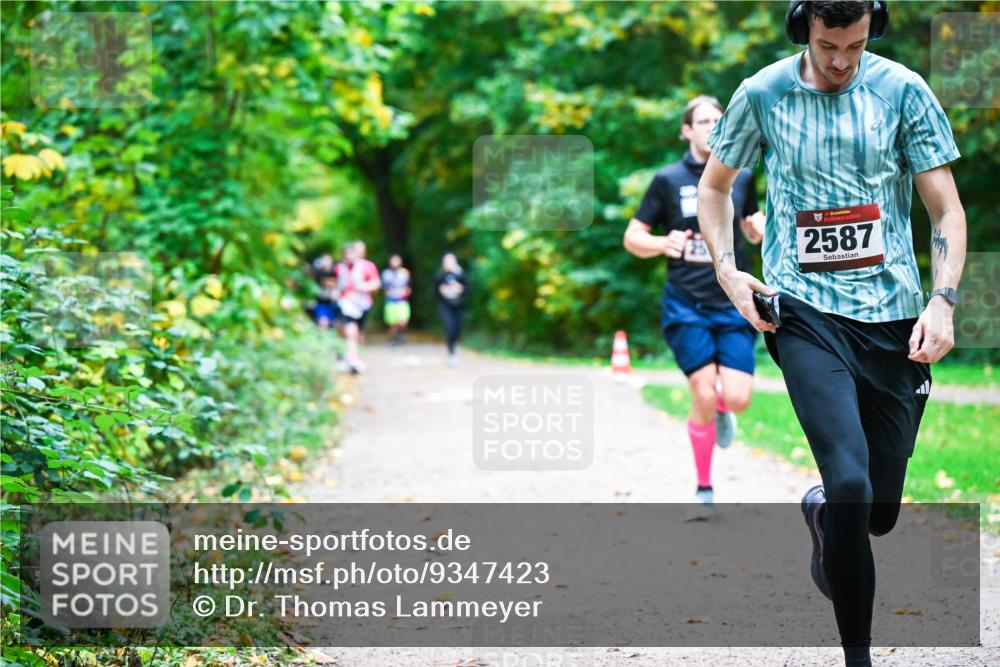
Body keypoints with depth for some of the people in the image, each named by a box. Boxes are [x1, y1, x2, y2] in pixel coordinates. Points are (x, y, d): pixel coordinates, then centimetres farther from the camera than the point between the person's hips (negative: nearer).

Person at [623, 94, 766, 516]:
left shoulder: (742, 177, 8)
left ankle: (721, 410, 29)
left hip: (734, 305, 2)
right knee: (703, 398, -11)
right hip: (686, 307, -2)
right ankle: (703, 489, 8)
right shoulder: (668, 180, 0)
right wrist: (664, 243, -18)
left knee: (737, 399, -11)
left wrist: (759, 229, -1)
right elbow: (632, 238, 3)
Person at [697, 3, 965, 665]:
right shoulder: (761, 95, 1)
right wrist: (727, 269, 0)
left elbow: (948, 210, 0)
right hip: (805, 311, -2)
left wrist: (943, 300, -15)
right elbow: (714, 186, 16)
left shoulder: (904, 91, -1)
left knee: (881, 511, 9)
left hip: (893, 315, 2)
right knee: (851, 484, -21)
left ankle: (822, 511, 47)